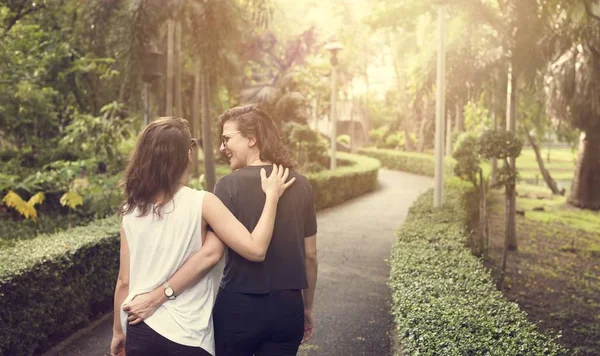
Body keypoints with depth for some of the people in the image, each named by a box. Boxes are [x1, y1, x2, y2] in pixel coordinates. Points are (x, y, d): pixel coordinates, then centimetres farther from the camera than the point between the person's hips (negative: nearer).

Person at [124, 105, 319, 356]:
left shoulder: (230, 185, -13)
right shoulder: (300, 185, 0)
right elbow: (310, 255, 5)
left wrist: (156, 297, -15)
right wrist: (307, 309, 17)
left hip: (239, 305, -3)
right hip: (288, 306, 4)